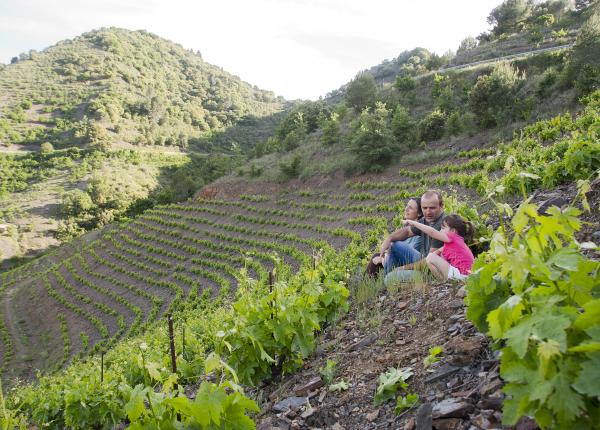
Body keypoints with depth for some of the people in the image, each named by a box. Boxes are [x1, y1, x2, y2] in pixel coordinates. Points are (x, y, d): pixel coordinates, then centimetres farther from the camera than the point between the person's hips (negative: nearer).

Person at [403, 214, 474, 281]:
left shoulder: (453, 238, -10)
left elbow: (432, 232, -17)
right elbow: (439, 251, 17)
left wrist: (414, 223, -14)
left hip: (460, 274, -10)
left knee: (431, 257, -10)